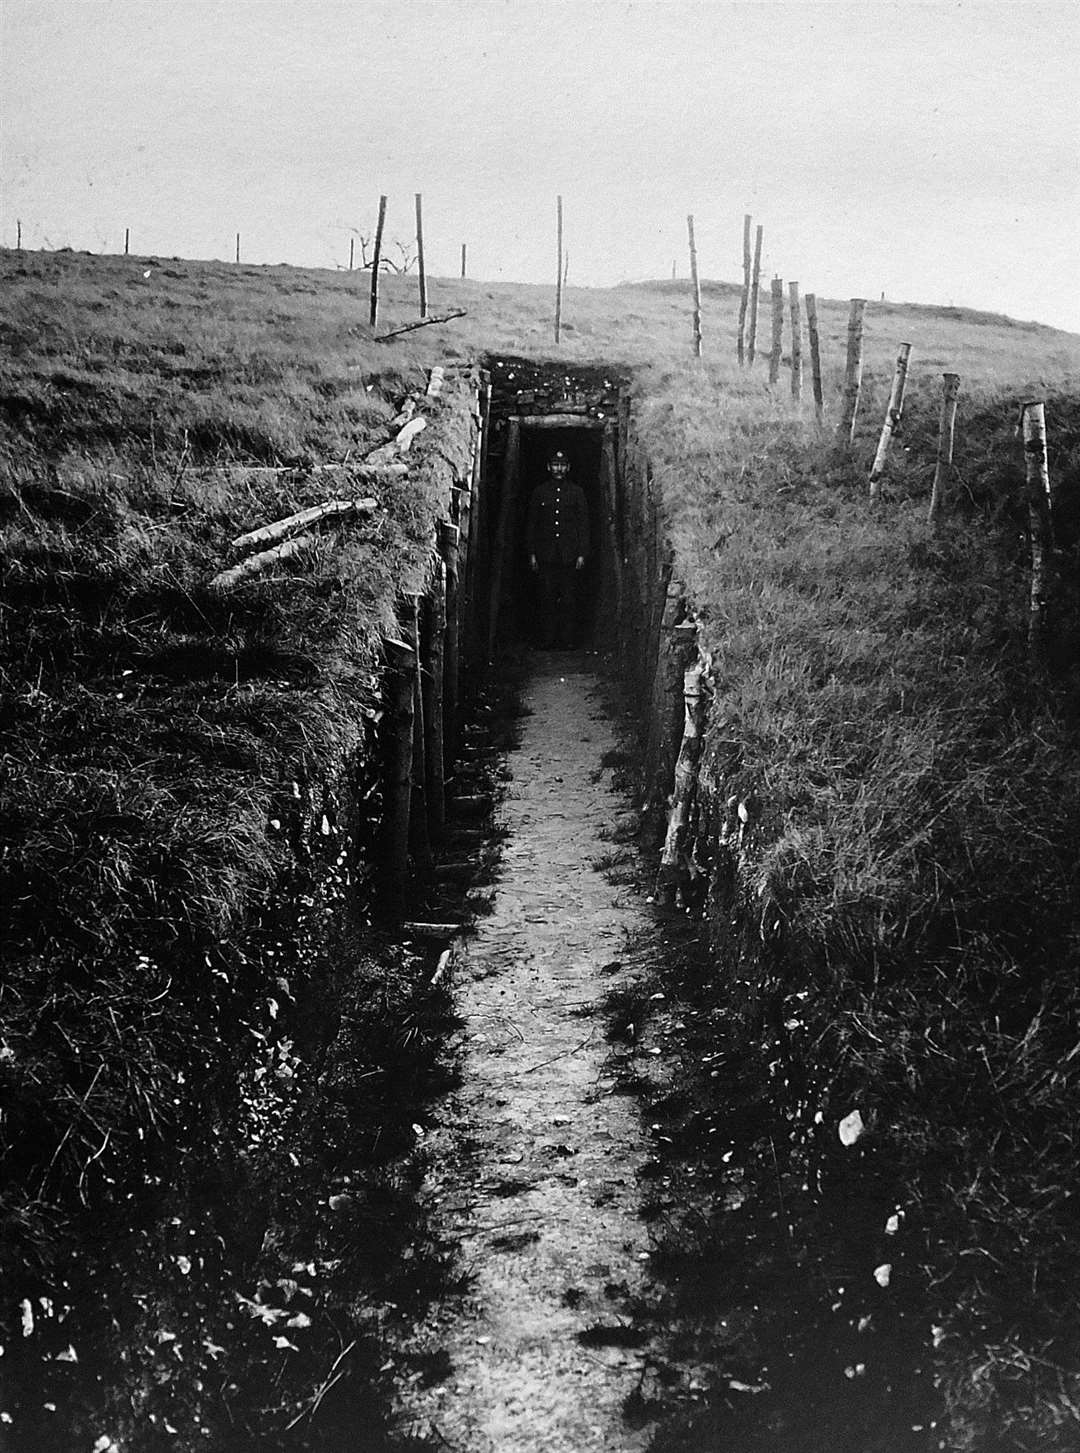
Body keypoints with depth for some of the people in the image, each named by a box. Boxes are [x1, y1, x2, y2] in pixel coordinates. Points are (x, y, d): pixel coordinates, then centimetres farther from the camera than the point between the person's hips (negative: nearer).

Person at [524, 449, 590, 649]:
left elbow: (584, 524, 7)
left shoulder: (577, 492, 8)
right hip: (545, 556, 1)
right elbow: (530, 524, 11)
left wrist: (582, 554, -1)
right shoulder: (539, 492, 10)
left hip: (570, 556, -1)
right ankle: (548, 640, 4)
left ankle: (567, 640, 3)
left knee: (569, 600, -2)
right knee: (547, 600, -1)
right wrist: (531, 554, 5)